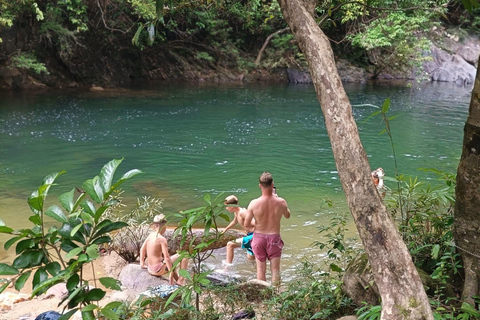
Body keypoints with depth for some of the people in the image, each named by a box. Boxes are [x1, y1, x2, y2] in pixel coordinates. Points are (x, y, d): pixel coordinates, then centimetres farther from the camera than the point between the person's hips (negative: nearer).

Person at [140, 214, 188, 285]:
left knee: (171, 263, 36)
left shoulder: (150, 235, 2)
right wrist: (171, 274, -17)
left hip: (150, 270, 8)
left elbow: (142, 250, 10)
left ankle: (178, 280, 33)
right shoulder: (162, 239, -19)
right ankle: (181, 280, 1)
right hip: (159, 270, -8)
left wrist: (142, 264, 20)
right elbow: (167, 257, -21)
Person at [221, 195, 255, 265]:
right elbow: (235, 221, 33)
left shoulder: (242, 212, -21)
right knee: (250, 258, 26)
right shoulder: (236, 212, 10)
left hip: (253, 236, -11)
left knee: (230, 244, -14)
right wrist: (226, 228, 47)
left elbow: (254, 222, -29)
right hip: (250, 235, 11)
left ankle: (228, 266, -9)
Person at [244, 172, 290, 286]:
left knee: (261, 270, 13)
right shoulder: (281, 202, -15)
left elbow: (246, 224, -9)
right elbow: (287, 215, 7)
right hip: (274, 238, 0)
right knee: (275, 270, 11)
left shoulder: (254, 203, -17)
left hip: (259, 237, 0)